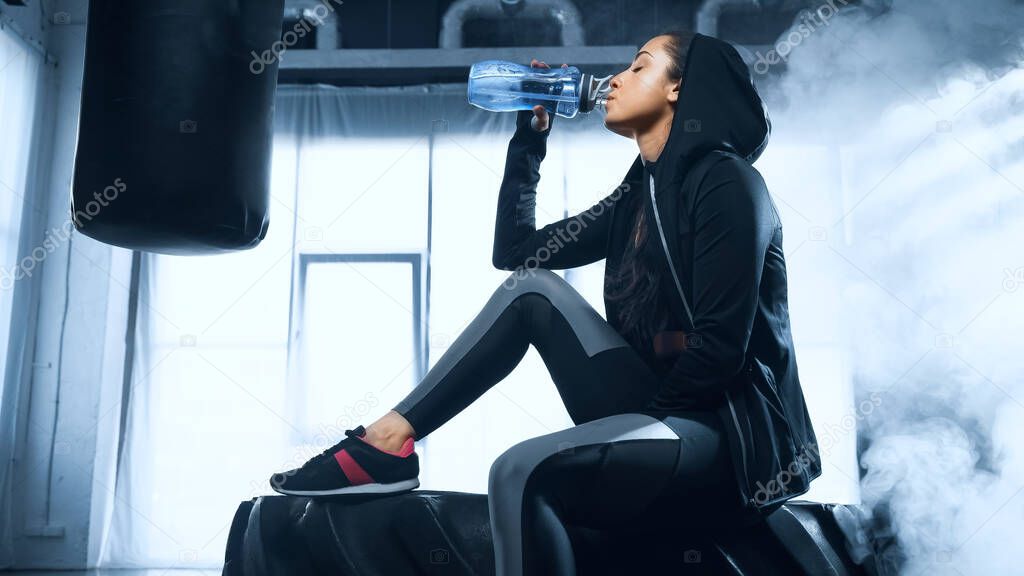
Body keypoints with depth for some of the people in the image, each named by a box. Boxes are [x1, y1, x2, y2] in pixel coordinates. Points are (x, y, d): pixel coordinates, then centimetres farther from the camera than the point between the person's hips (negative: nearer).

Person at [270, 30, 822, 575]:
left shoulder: (726, 180, -10)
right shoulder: (641, 191, 14)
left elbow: (721, 346, -18)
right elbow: (515, 249, 17)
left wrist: (643, 416, -10)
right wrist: (529, 136, 13)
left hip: (729, 438, -8)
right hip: (663, 415, 8)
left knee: (521, 472, -31)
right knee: (531, 286, 2)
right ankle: (387, 441, -1)